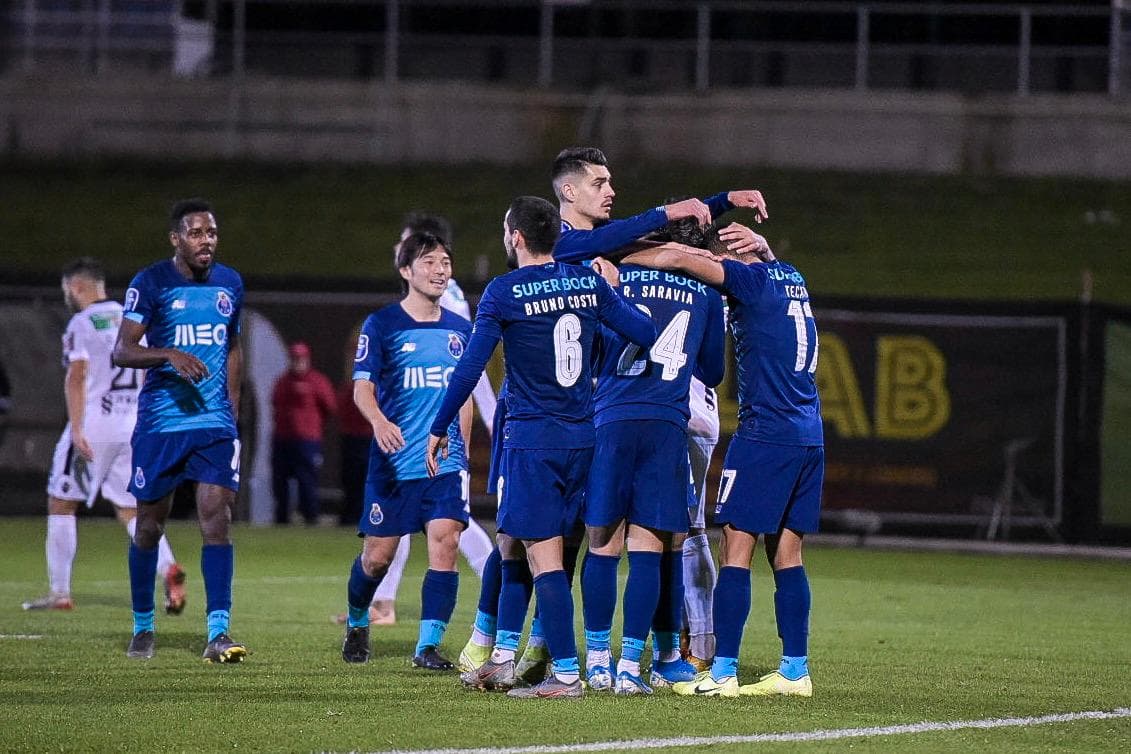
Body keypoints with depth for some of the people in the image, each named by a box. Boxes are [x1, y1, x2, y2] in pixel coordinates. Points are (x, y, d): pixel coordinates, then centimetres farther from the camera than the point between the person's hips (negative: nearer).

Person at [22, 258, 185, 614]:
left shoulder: (82, 324, -7)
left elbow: (77, 377, -18)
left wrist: (77, 430, -21)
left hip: (93, 425, -6)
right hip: (132, 427, 6)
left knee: (61, 503, 6)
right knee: (131, 509, 10)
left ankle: (59, 593, 6)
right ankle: (168, 567, -16)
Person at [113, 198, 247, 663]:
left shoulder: (230, 284, 9)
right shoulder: (151, 284, -6)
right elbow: (121, 350, -13)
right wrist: (169, 355, -29)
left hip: (215, 424, 3)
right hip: (159, 423, -3)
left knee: (217, 521, -11)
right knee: (149, 527, 7)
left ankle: (218, 633, -15)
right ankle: (143, 627, 24)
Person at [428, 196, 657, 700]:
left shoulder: (503, 293, -10)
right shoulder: (589, 283, 4)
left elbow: (470, 367, -9)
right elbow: (649, 334, 3)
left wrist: (438, 429, 0)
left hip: (531, 440, -6)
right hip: (581, 436, 6)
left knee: (542, 555, -4)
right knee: (512, 545, 16)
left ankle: (566, 673, -7)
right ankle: (502, 659, 15)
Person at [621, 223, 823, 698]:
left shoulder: (751, 279, -7)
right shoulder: (791, 279, 15)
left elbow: (676, 259, -16)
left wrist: (616, 263, -8)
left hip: (765, 433, -8)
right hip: (809, 436, 8)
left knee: (736, 549, -7)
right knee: (786, 554, 10)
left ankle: (723, 672, -11)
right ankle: (795, 671, 8)